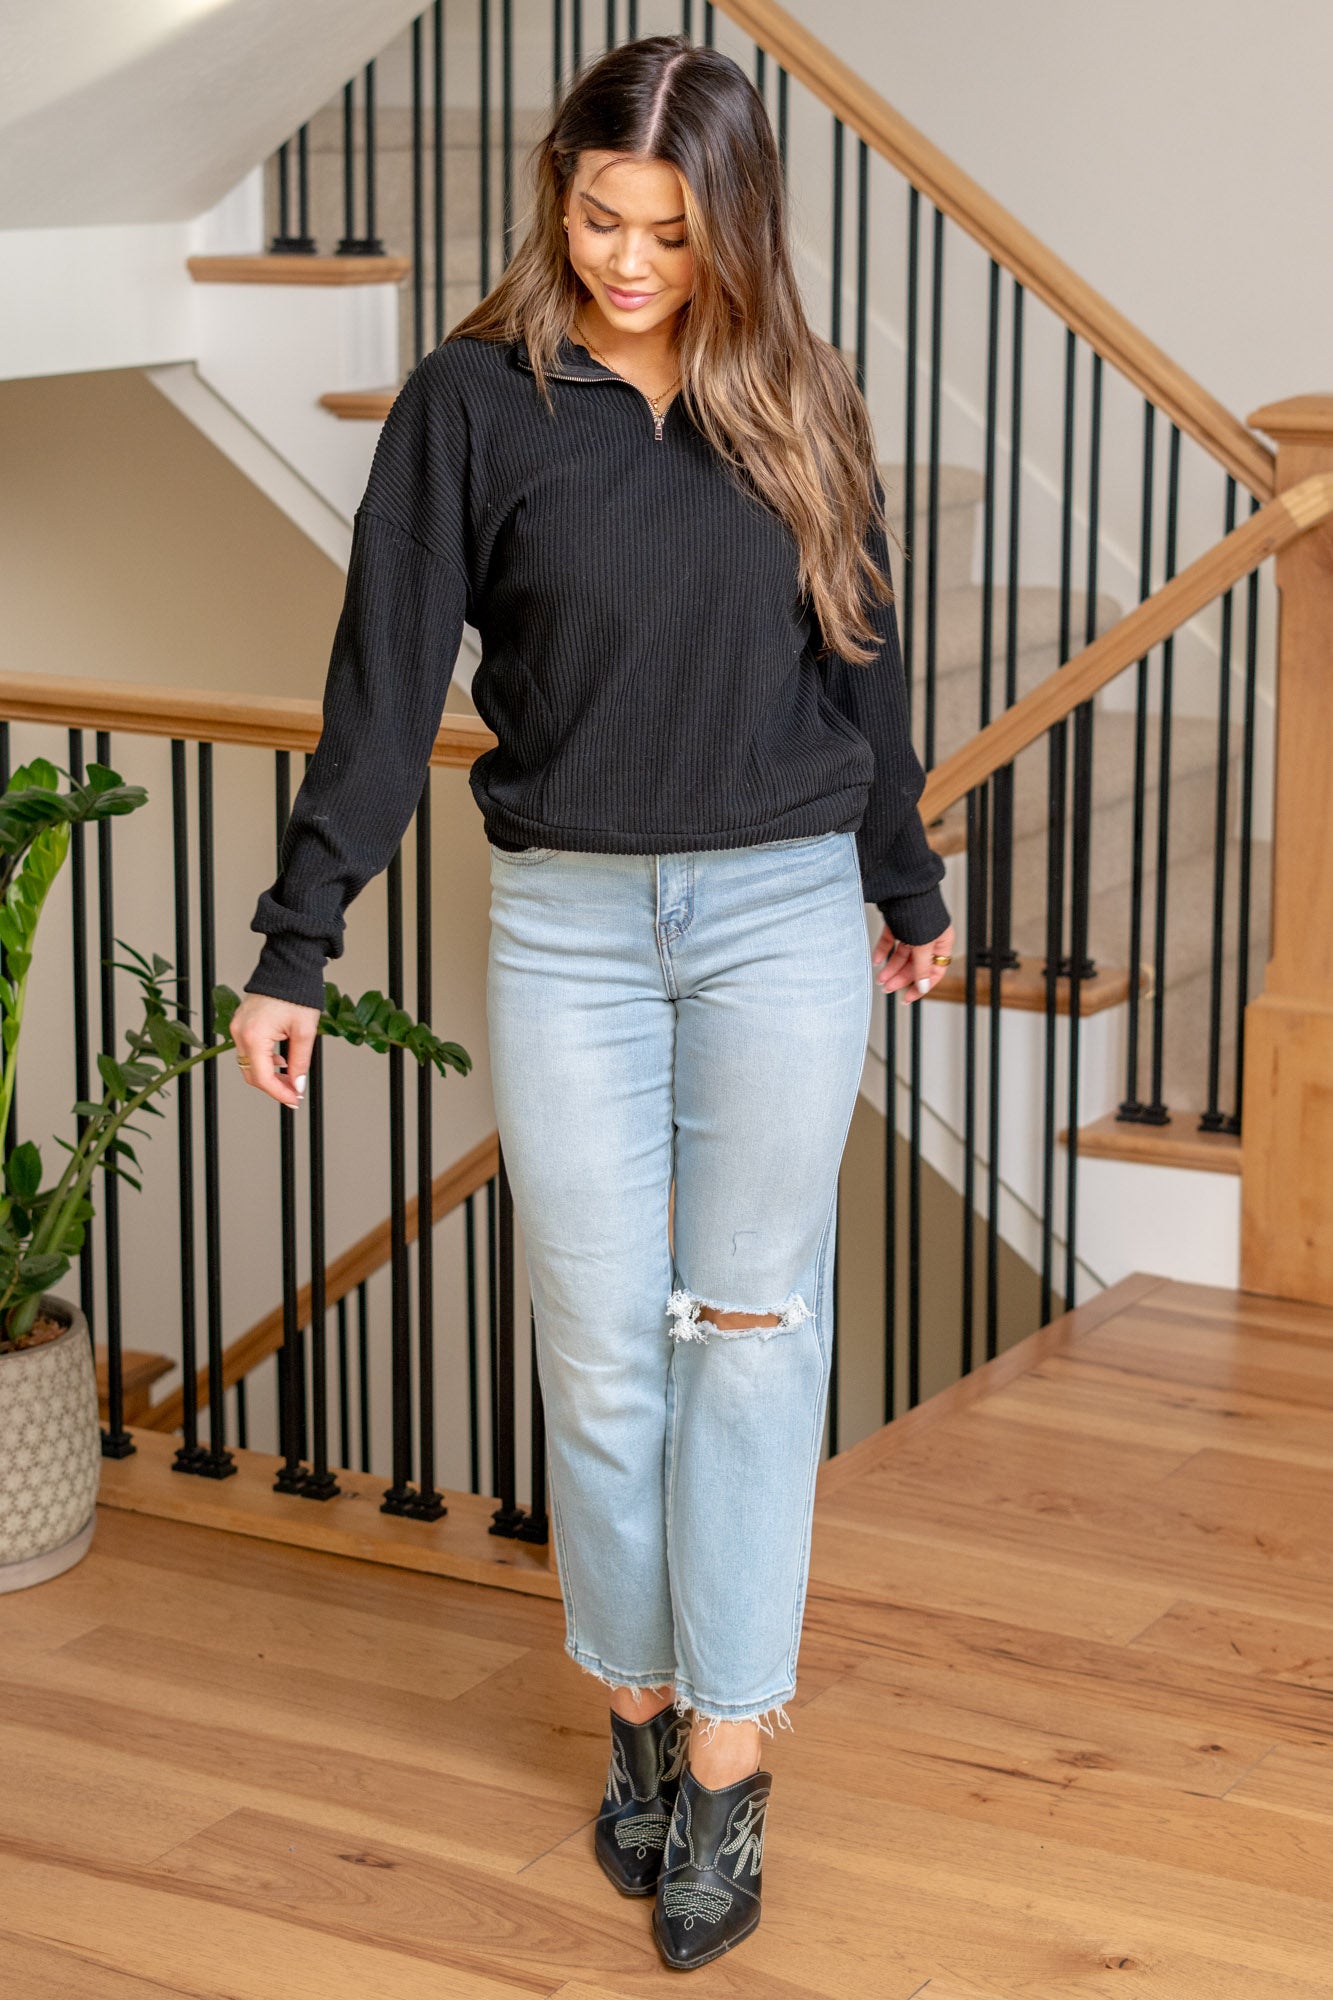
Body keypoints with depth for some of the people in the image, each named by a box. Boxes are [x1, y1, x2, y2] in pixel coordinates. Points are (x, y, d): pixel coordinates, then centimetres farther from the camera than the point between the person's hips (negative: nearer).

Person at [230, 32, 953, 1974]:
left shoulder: (799, 403, 3)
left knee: (750, 1331, 3)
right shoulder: (476, 401, -4)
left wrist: (908, 894, 22)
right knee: (603, 1350, 5)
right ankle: (642, 1716, 21)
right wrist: (296, 946, -7)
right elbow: (385, 685, -4)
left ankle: (730, 1758, 9)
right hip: (568, 922, -1)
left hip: (782, 908, 1)